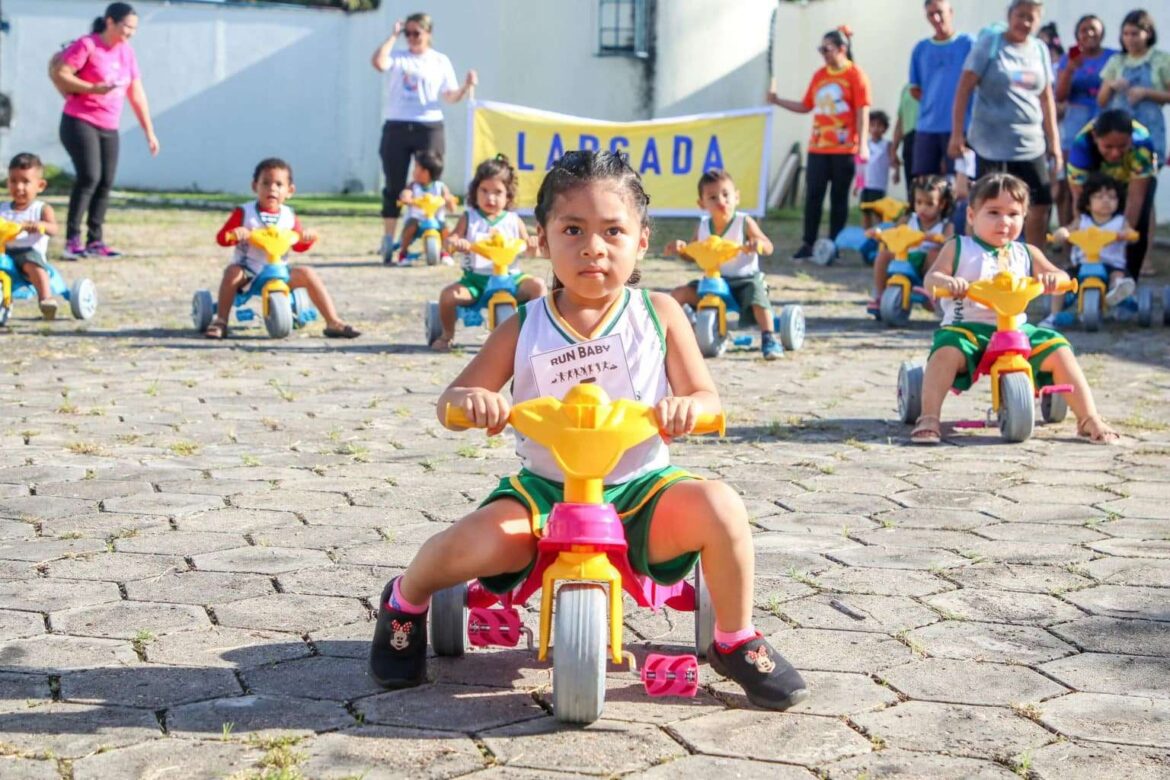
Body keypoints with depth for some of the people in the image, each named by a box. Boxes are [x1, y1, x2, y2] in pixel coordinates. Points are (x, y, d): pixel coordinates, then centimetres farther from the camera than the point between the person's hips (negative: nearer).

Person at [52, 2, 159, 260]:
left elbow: (137, 95, 15)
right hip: (80, 122, -7)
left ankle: (95, 241, 9)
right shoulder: (87, 45, -8)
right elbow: (60, 76, -14)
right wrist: (93, 88, -24)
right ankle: (72, 240, -14)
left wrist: (149, 132, 13)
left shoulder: (126, 53, 12)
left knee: (106, 182, 2)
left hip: (109, 128, 7)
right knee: (89, 176, -18)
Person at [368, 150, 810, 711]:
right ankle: (405, 603, 9)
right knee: (472, 543, -29)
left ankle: (735, 643, -1)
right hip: (545, 487, 0)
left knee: (718, 507, -29)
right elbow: (450, 402, -1)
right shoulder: (524, 329, 0)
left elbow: (707, 399, -3)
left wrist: (687, 407, -29)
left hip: (639, 485, 0)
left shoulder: (659, 315, 0)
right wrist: (468, 399, -27)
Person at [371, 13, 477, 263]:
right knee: (394, 186, 2)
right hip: (396, 128, 1)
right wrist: (393, 36, -5)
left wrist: (466, 87, -14)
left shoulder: (440, 61, 8)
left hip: (429, 128, 0)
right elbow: (378, 63, -13)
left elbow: (451, 96, 5)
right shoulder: (397, 58, 8)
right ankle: (388, 242, 8)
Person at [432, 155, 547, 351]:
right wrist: (455, 243, -30)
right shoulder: (469, 218, 5)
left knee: (538, 286, -22)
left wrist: (532, 245, -18)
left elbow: (528, 248, 7)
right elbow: (451, 240, -5)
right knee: (448, 294, -26)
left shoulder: (513, 221, 7)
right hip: (475, 278, -1)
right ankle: (447, 335, 3)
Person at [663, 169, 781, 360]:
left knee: (757, 294, -34)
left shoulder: (744, 223, -8)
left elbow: (768, 247, -9)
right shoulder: (702, 227, 3)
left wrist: (758, 244, -33)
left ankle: (769, 339, -29)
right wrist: (681, 248, -10)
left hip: (745, 280, -4)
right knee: (678, 293, -9)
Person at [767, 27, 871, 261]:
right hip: (818, 148, 5)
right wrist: (778, 100, 9)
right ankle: (807, 245, 2)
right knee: (813, 195, 0)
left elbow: (863, 112, -8)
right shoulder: (819, 76, 11)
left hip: (844, 149, -5)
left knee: (838, 197, 2)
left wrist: (862, 144, -14)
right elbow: (805, 106, 18)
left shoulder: (855, 75, -4)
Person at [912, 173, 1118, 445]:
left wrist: (1053, 279, -18)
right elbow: (931, 278, -7)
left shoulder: (1026, 253, 15)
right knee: (947, 349, -34)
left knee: (1058, 349, -16)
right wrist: (946, 282, -31)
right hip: (968, 327, -3)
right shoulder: (958, 249, 5)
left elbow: (1062, 278, 8)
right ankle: (929, 420, -34)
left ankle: (1089, 419, -8)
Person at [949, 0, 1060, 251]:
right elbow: (964, 89, -6)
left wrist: (1054, 140, 11)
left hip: (1031, 144, 5)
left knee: (1041, 205, 3)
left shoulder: (1040, 50, 9)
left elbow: (1046, 98, 14)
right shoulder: (989, 44, -4)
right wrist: (957, 134, -12)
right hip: (992, 143, -5)